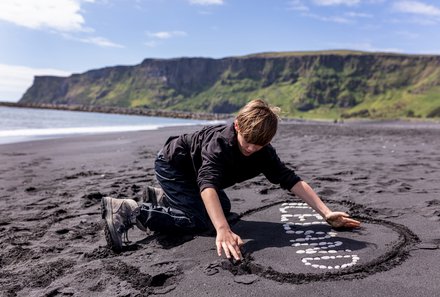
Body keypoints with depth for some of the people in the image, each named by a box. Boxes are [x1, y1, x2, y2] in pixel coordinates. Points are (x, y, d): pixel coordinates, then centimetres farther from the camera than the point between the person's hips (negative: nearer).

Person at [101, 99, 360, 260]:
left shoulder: (263, 153, -16)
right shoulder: (219, 142, -37)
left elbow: (291, 180, -19)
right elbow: (207, 183, -51)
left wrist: (326, 213, -27)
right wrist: (223, 230, -64)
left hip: (191, 168, 8)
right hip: (171, 163, -8)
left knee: (223, 208, 20)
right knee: (202, 220, -20)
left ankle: (159, 198, 26)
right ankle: (127, 211, -20)